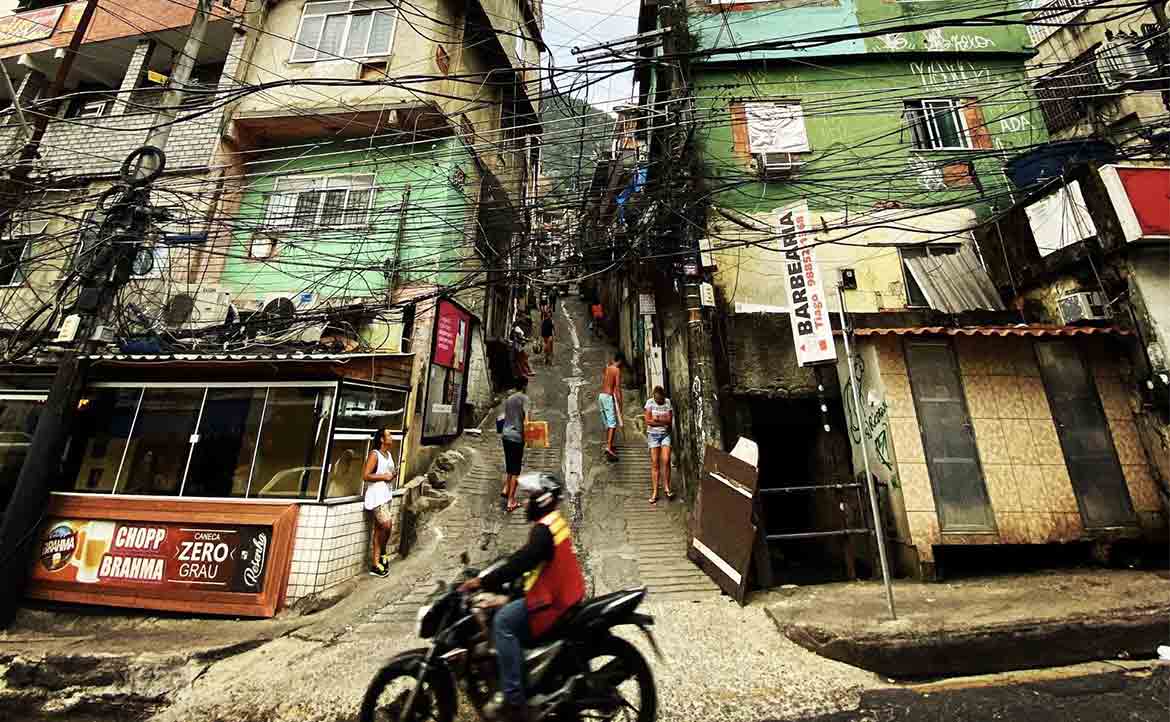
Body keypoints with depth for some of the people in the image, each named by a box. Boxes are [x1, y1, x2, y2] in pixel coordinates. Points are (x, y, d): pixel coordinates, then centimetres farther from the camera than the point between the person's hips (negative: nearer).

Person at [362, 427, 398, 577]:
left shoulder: (389, 454, 14)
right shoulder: (374, 454, -11)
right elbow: (365, 476, -18)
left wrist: (393, 475, 6)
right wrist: (384, 477, -16)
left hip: (386, 495, 8)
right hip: (376, 496, -8)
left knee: (379, 528, 10)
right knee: (387, 524, -15)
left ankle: (375, 564, 16)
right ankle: (382, 552, 8)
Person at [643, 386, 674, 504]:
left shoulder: (668, 402, 1)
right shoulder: (650, 402, -4)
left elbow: (670, 419, -6)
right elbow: (648, 421, -10)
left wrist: (657, 419, -20)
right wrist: (663, 422, -12)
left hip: (665, 434, 1)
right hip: (653, 434, -1)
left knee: (666, 461, -9)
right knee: (655, 463, -1)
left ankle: (666, 487, 8)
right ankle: (654, 492, 4)